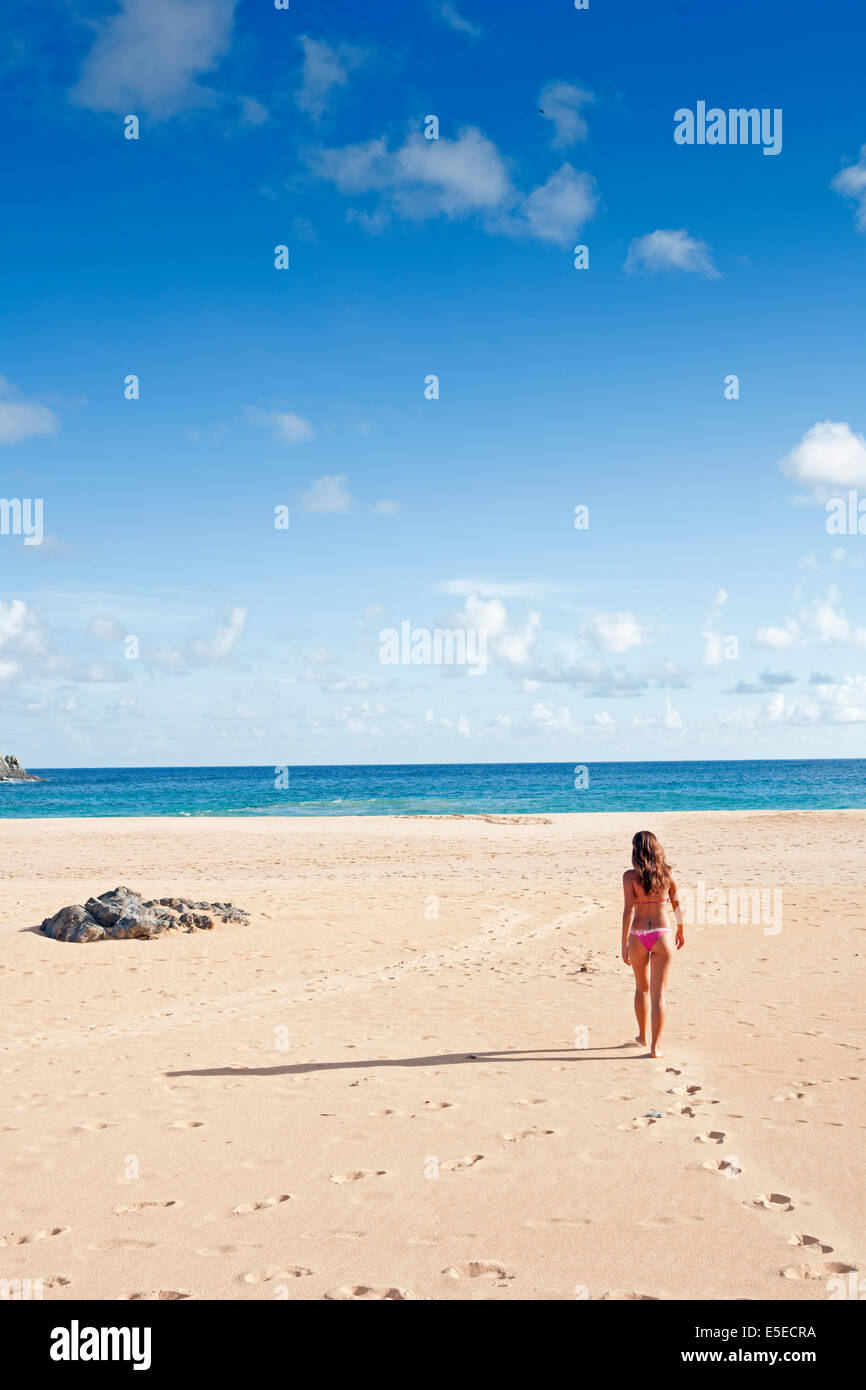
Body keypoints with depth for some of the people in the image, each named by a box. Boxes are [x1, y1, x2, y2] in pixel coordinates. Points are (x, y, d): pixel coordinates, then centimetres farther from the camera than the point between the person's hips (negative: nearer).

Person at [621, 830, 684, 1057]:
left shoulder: (630, 876, -8)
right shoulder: (667, 874, 0)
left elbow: (628, 910, -12)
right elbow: (676, 905, 10)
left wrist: (624, 943, -9)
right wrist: (680, 931, 25)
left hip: (638, 936, 0)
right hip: (662, 936, 0)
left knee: (642, 987, 21)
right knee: (658, 992, 3)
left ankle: (643, 1036, 35)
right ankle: (655, 1046, 0)